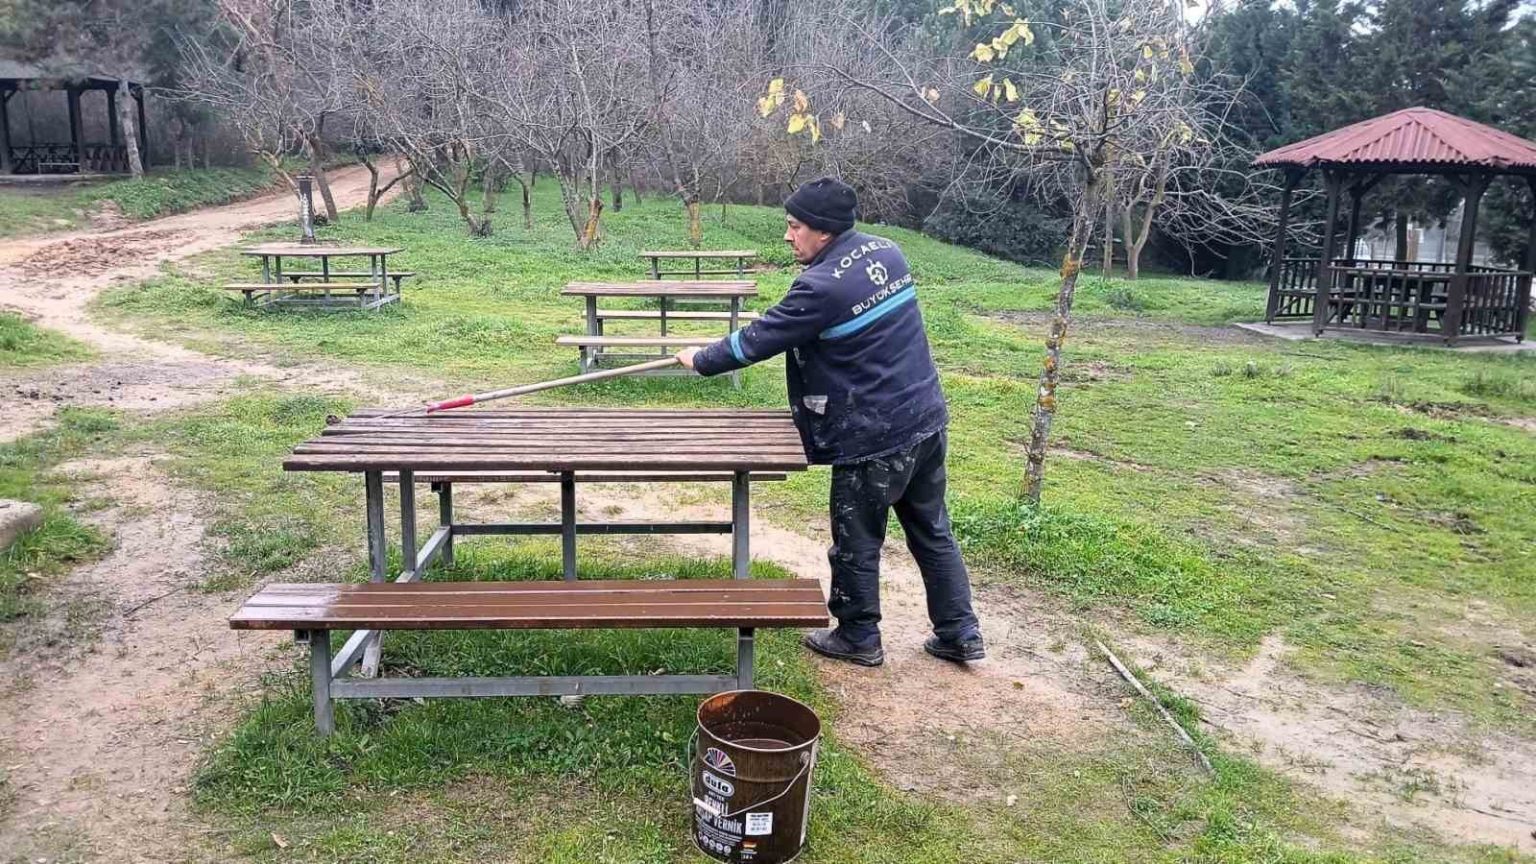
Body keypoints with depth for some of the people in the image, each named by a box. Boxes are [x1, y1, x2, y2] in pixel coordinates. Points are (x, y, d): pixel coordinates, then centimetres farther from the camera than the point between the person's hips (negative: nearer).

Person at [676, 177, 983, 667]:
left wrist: (701, 360, 4)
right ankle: (960, 634, 27)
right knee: (933, 533, 19)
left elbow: (759, 339, -11)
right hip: (926, 421, 8)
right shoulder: (887, 252, 4)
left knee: (856, 544, 11)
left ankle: (859, 638, 28)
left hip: (874, 440, -8)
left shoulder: (822, 287, -21)